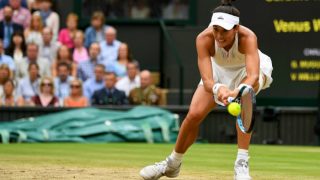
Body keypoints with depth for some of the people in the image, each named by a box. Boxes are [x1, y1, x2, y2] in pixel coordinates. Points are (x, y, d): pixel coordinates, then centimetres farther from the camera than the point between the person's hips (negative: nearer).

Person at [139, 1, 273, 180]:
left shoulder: (247, 37, -41)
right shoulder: (204, 39, -36)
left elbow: (253, 76, -54)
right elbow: (207, 80, -43)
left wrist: (238, 91, -75)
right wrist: (218, 89, -66)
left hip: (248, 69, -2)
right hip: (219, 69, 3)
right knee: (194, 114, -6)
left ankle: (242, 163, -28)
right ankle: (172, 164, 21)